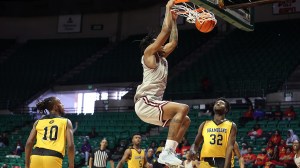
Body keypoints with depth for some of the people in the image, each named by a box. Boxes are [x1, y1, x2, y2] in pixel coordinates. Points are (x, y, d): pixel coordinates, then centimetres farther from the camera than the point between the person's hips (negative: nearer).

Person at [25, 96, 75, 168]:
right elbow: (70, 146, 3)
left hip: (36, 157, 3)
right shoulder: (66, 122, 14)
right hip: (53, 159, -3)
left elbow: (29, 143, 12)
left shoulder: (38, 122, 22)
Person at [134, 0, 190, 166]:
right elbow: (165, 31, -6)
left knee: (185, 120, 12)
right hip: (145, 103, -10)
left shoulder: (161, 57, 21)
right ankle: (166, 152, -29)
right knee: (182, 108, -24)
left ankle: (169, 152, 2)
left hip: (153, 104, 10)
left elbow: (173, 42, 29)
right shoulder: (148, 53, -1)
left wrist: (174, 20, 31)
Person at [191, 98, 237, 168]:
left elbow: (230, 147, -5)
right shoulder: (204, 124, 15)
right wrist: (192, 151, -5)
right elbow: (196, 143, 20)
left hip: (222, 162, -2)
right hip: (205, 162, 3)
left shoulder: (231, 125, 6)